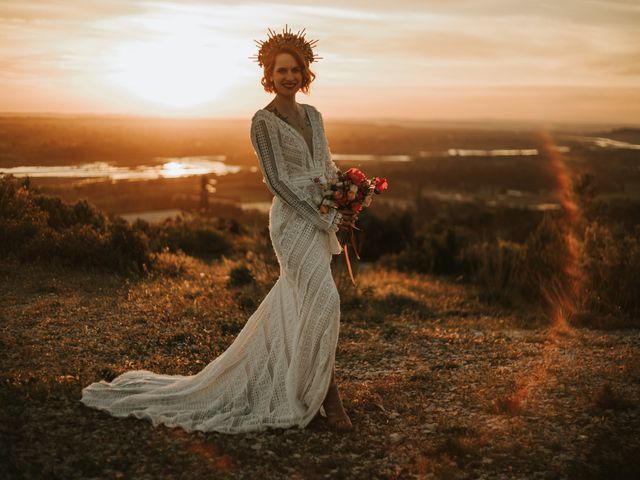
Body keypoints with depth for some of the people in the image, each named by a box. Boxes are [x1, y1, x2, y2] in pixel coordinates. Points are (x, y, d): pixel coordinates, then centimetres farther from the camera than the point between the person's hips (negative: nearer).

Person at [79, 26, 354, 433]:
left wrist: (344, 207, -4)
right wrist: (327, 218, -15)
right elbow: (277, 180, -13)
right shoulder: (264, 121, -8)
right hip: (294, 221, -7)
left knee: (291, 306, 11)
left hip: (321, 221, 7)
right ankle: (328, 399, -2)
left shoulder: (313, 116, 14)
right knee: (323, 302, -12)